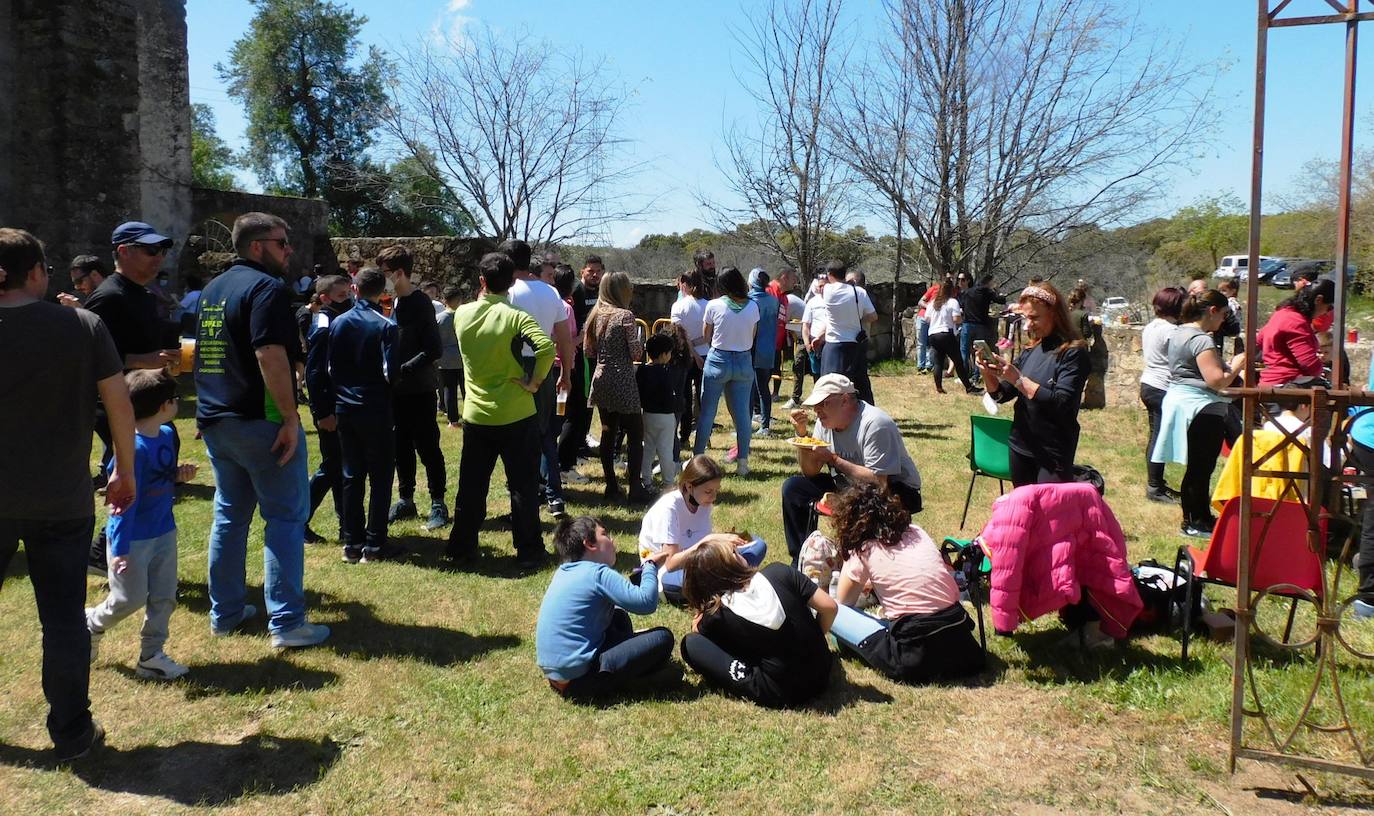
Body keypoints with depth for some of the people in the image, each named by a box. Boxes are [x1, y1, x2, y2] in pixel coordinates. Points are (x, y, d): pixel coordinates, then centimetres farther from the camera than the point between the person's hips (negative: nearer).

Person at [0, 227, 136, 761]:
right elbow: (119, 403, -6)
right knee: (64, 616, 7)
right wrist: (125, 471, 4)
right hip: (63, 501, -1)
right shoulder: (83, 326, -6)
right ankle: (71, 733, 15)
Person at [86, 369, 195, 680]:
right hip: (133, 537, -8)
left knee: (164, 596, 9)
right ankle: (90, 625, 31)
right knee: (130, 599, 3)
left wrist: (179, 475, -6)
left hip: (164, 531, 8)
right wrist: (120, 548, -20)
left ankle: (151, 655, 19)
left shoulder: (167, 435, 1)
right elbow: (125, 500, -22)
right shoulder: (133, 447, -24)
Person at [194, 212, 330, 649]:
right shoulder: (267, 288, -14)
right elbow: (270, 355, -24)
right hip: (260, 421, -9)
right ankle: (286, 623, -3)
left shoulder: (212, 290, 15)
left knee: (229, 515, 17)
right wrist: (290, 417, -22)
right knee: (286, 518, -2)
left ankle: (225, 612, 24)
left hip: (216, 420, 9)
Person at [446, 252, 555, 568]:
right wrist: (534, 380, -16)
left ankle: (460, 547, 24)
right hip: (516, 416, -4)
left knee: (471, 485, 15)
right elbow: (546, 348, -29)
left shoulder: (461, 314, 0)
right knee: (523, 485, 6)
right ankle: (528, 552, 12)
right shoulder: (515, 317, -14)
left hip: (476, 415, 4)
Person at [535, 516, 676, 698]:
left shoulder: (564, 572, 12)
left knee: (619, 616, 27)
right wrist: (650, 565, -4)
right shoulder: (598, 573, -14)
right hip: (577, 680, -9)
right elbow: (646, 602, -19)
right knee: (663, 638, -8)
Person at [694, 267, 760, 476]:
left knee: (707, 413, 7)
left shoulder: (714, 306, -9)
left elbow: (706, 337, 2)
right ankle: (743, 462, 10)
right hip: (744, 361, 2)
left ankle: (697, 458, 13)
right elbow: (752, 338, 6)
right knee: (742, 413, 7)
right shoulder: (753, 307, -2)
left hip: (718, 360, -2)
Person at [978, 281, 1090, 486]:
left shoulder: (1073, 352, -11)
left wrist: (1018, 379, -24)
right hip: (1021, 446, 7)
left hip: (1054, 455, -7)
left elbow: (1062, 403, -22)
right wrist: (987, 373, -11)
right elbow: (1001, 394, 9)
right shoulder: (1030, 351, 9)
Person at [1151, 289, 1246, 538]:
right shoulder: (1202, 340, -17)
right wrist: (1236, 366, -6)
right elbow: (1216, 381, -23)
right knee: (1201, 469, -2)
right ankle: (1197, 521, 5)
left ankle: (1192, 518, 21)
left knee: (1195, 468, 15)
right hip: (1202, 409, -10)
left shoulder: (1179, 333, 14)